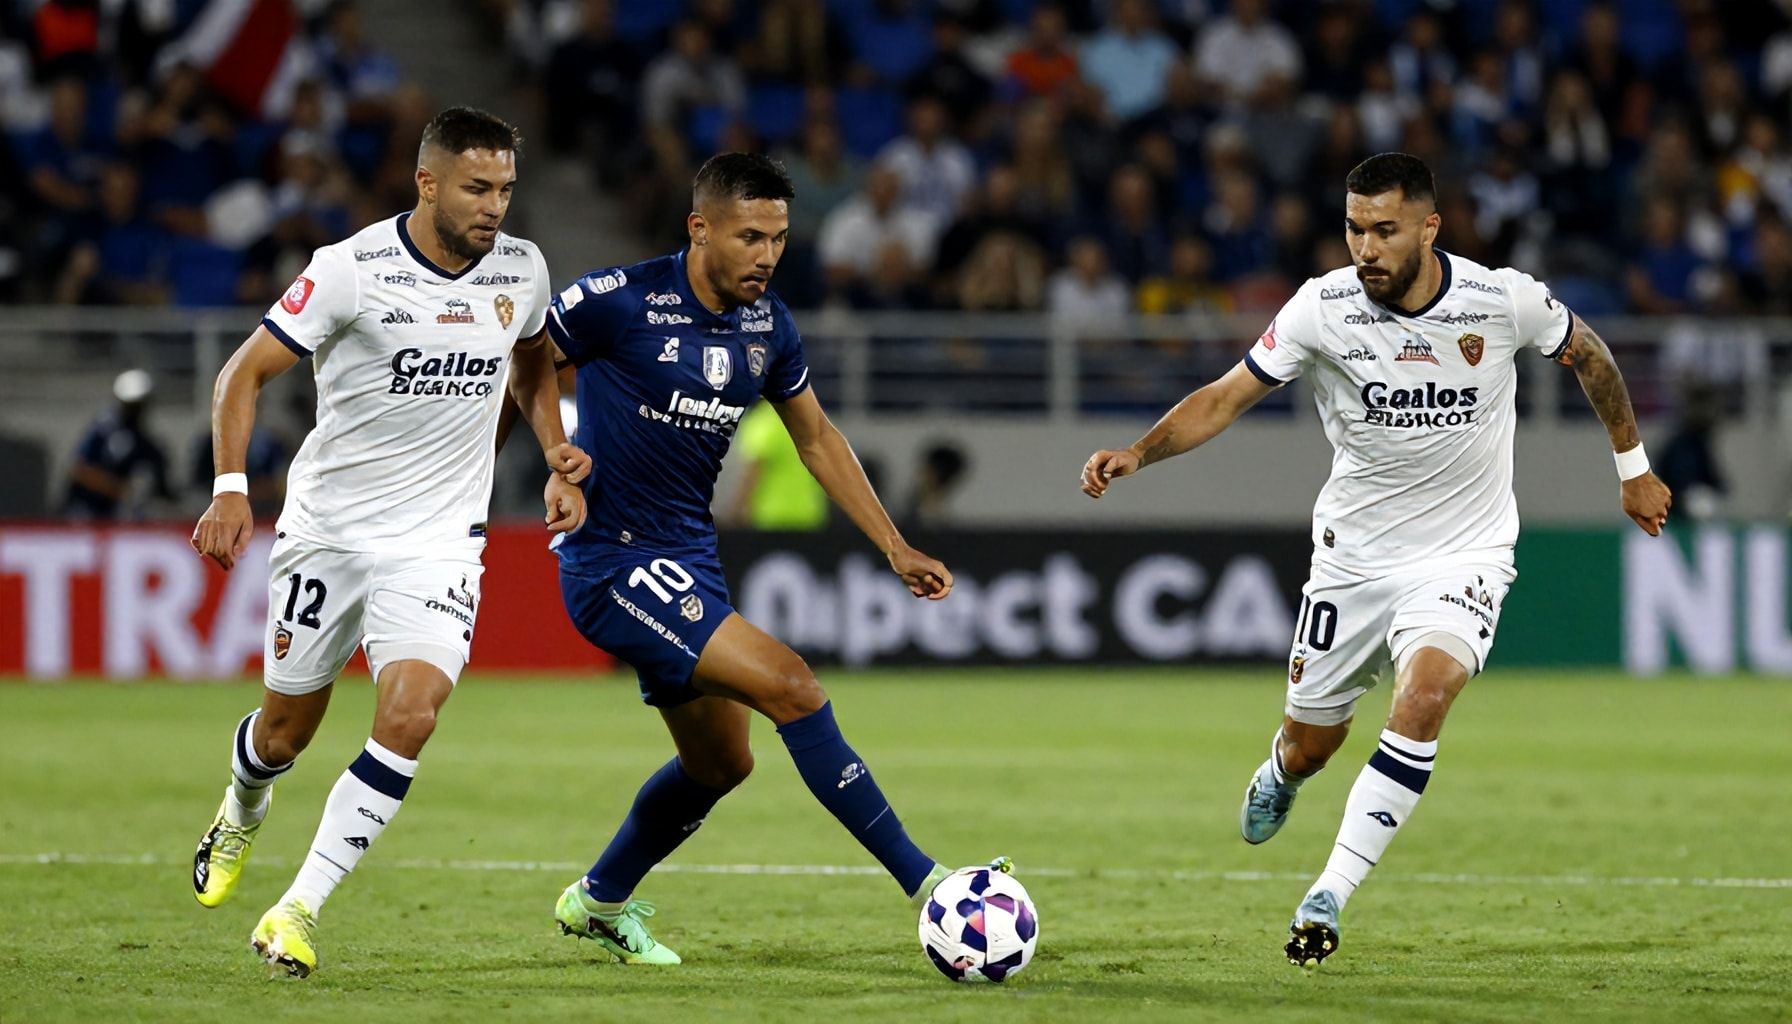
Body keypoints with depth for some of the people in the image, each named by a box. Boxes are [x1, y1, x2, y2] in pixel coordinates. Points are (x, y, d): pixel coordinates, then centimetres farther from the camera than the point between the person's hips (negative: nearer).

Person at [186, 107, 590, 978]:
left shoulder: (520, 270, -1)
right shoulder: (351, 269, -15)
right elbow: (244, 373, -9)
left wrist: (557, 461, 10)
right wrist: (230, 489, -21)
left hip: (438, 540, 2)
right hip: (326, 526, -2)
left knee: (409, 717, -20)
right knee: (288, 726, 11)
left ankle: (298, 910, -13)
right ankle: (242, 812, 49)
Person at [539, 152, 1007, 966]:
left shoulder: (768, 327, 3)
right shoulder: (619, 302, -18)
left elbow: (816, 437, 16)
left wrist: (895, 548, 13)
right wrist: (559, 457, -18)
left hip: (689, 562, 8)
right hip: (612, 564, -8)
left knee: (719, 761, 18)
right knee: (789, 685, -19)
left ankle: (599, 903, 39)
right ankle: (923, 882, -17)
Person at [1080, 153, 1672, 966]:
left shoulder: (1505, 301, -14)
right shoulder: (1324, 307, -14)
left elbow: (1587, 354, 6)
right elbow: (1227, 397, -10)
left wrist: (1633, 468, 16)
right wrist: (1138, 453, -26)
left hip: (1463, 554, -1)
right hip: (1353, 554, 2)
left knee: (1424, 693, -29)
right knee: (1310, 746, 9)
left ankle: (1329, 896, -21)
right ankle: (1279, 780, 50)